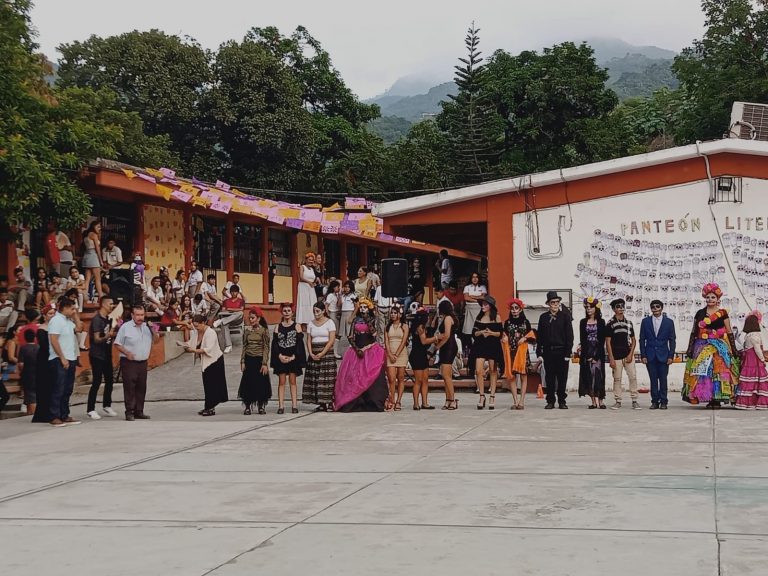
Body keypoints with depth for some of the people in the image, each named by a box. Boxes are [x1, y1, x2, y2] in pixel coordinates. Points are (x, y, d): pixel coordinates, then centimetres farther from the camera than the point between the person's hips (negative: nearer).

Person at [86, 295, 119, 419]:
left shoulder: (109, 319, 11)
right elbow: (97, 339, -19)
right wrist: (107, 336, -36)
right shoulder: (96, 320, -13)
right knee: (97, 382, -7)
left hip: (107, 354, 8)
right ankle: (91, 410, -1)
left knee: (110, 380, 10)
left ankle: (107, 405, 24)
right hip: (97, 355, -8)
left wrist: (114, 333, 3)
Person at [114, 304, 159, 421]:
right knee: (129, 388, -7)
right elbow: (117, 344, -4)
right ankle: (129, 412, -5)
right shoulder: (125, 327, -6)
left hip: (143, 362, 5)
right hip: (129, 363, -5)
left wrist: (153, 330, -7)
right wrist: (127, 353, -17)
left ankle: (139, 412, 15)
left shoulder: (147, 326, 9)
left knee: (141, 388, 8)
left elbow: (156, 340, 10)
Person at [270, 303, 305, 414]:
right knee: (281, 382, 2)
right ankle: (281, 406, 1)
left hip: (293, 358, -1)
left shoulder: (296, 326, 2)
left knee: (292, 381, 3)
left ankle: (294, 405, 5)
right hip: (281, 358, 1)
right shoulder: (278, 327, 7)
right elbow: (274, 343, 2)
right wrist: (280, 356, -12)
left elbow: (300, 343, -4)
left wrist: (293, 357, -13)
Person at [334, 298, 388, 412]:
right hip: (356, 350, 2)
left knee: (371, 375, -11)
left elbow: (373, 333, -9)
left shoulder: (372, 320, 7)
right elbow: (351, 337, 5)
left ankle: (371, 403, -11)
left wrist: (368, 321, -12)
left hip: (370, 350, -2)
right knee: (353, 375, -6)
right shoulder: (355, 320, 10)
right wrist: (357, 349, -7)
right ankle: (355, 403, -5)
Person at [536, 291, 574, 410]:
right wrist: (539, 351, 3)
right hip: (548, 351, 2)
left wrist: (568, 352, -7)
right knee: (549, 378, 5)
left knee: (562, 377, 2)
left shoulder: (565, 316, 2)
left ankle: (562, 401, 10)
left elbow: (569, 335, -1)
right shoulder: (543, 317, 8)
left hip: (561, 351, -2)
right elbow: (540, 336, 10)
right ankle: (550, 401, 11)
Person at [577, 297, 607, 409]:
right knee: (589, 376, -1)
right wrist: (587, 356, -6)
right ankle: (594, 401, 0)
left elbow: (602, 340, -3)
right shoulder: (583, 322, 9)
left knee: (598, 374, -10)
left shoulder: (601, 322, 2)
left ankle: (599, 400, -9)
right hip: (586, 352, 2)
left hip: (598, 351, -2)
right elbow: (582, 339, 4)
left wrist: (596, 356, -10)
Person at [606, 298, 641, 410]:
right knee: (617, 379, 1)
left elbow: (633, 340, 12)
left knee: (633, 377, -3)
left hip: (628, 355, 2)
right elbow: (608, 342, -2)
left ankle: (634, 401, 2)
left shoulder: (629, 322, 9)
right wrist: (611, 358, -7)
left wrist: (631, 354, -1)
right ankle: (618, 401, 8)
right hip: (616, 356, -2)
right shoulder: (610, 323, 0)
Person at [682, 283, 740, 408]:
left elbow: (729, 332, 6)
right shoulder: (700, 313, 10)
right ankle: (709, 399, 0)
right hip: (702, 348, 2)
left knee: (719, 372, -9)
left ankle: (717, 398, -5)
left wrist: (734, 349, 1)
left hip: (720, 348, -2)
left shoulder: (723, 313, 5)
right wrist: (690, 349, 6)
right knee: (704, 373, -5)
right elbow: (694, 332, 11)